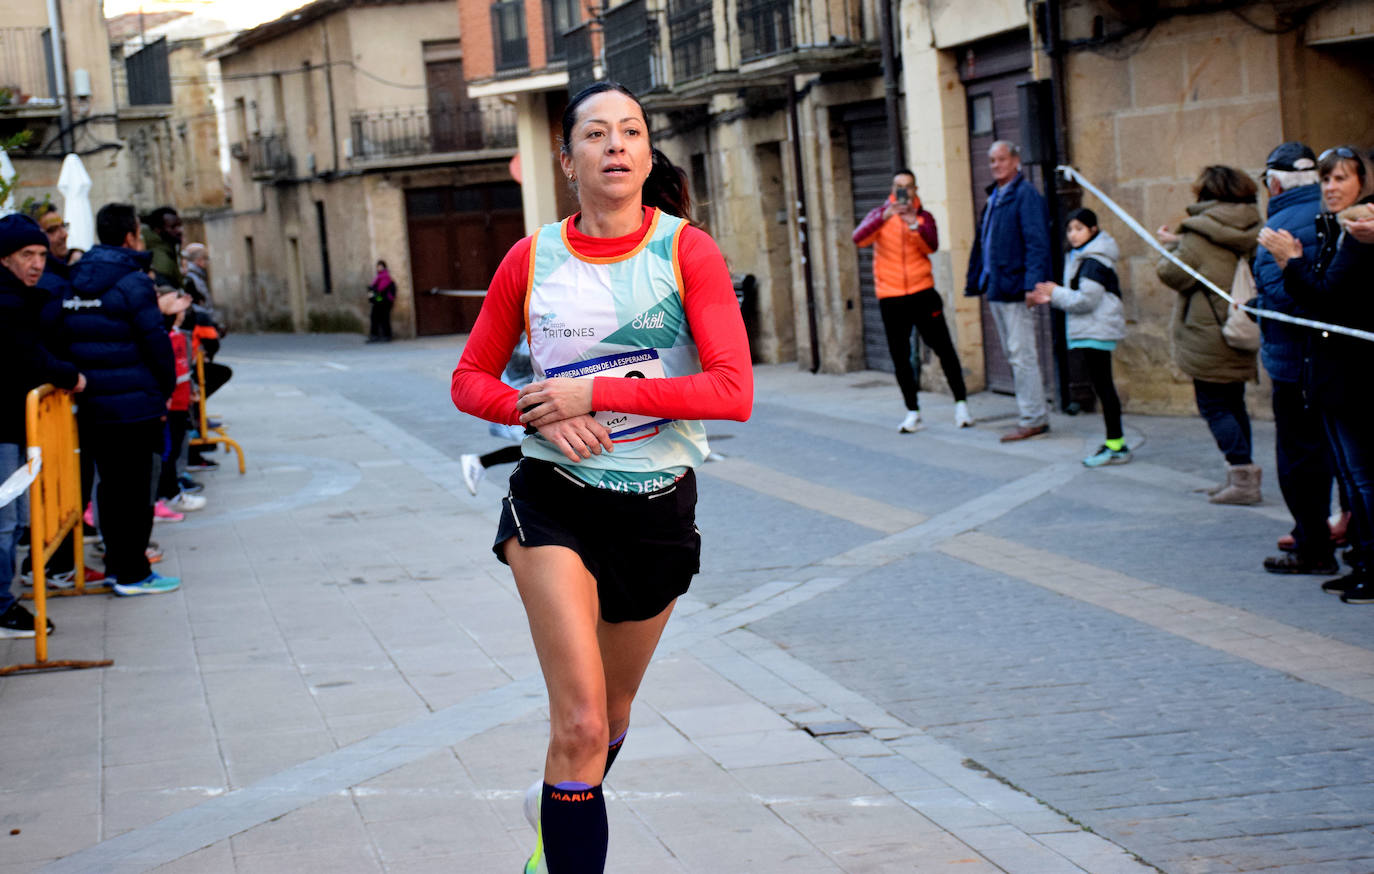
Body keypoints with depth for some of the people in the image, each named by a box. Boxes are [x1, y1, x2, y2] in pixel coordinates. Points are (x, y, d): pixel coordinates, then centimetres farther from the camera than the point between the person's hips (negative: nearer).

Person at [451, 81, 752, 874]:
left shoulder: (687, 250, -8)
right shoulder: (532, 260, -2)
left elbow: (733, 391, -18)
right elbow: (471, 380, 8)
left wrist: (595, 393, -20)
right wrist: (539, 411, -13)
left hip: (659, 508, 1)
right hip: (554, 502, -1)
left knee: (611, 713, 21)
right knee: (581, 724, -17)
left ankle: (558, 806, 52)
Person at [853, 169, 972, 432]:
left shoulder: (924, 217, 6)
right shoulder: (880, 215, 3)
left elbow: (932, 246, -11)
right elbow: (859, 239, -15)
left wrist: (914, 223, -27)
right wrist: (885, 217, -29)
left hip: (922, 292, 0)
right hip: (891, 298, 0)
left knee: (943, 348, -1)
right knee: (900, 356, 3)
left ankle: (961, 404, 9)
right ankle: (912, 412, 12)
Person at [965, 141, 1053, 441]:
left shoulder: (1025, 195, -10)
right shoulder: (994, 197, 18)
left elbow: (1037, 242, -17)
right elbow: (981, 243, 23)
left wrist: (1032, 284, -25)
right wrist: (974, 281, 20)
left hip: (1016, 288, -10)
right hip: (996, 290, 10)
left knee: (1022, 355, -8)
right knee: (1015, 356, 13)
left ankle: (1033, 419, -4)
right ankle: (1035, 414, 20)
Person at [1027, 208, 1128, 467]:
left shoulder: (1094, 263, -15)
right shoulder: (1078, 258, 17)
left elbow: (1086, 300, -21)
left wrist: (1056, 293, -11)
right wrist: (1050, 298, 5)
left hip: (1096, 330, -10)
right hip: (1089, 331, 10)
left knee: (1102, 385, -8)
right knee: (1101, 386, 12)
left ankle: (1116, 446, -6)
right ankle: (1114, 442, 17)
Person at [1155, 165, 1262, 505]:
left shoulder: (1201, 234, -16)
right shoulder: (1249, 230, 7)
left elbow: (1174, 274, -13)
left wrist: (1172, 248, 6)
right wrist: (1179, 243, 19)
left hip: (1209, 336, -8)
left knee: (1214, 407, -3)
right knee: (1233, 404, 16)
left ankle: (1243, 479, -9)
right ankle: (1242, 476, 19)